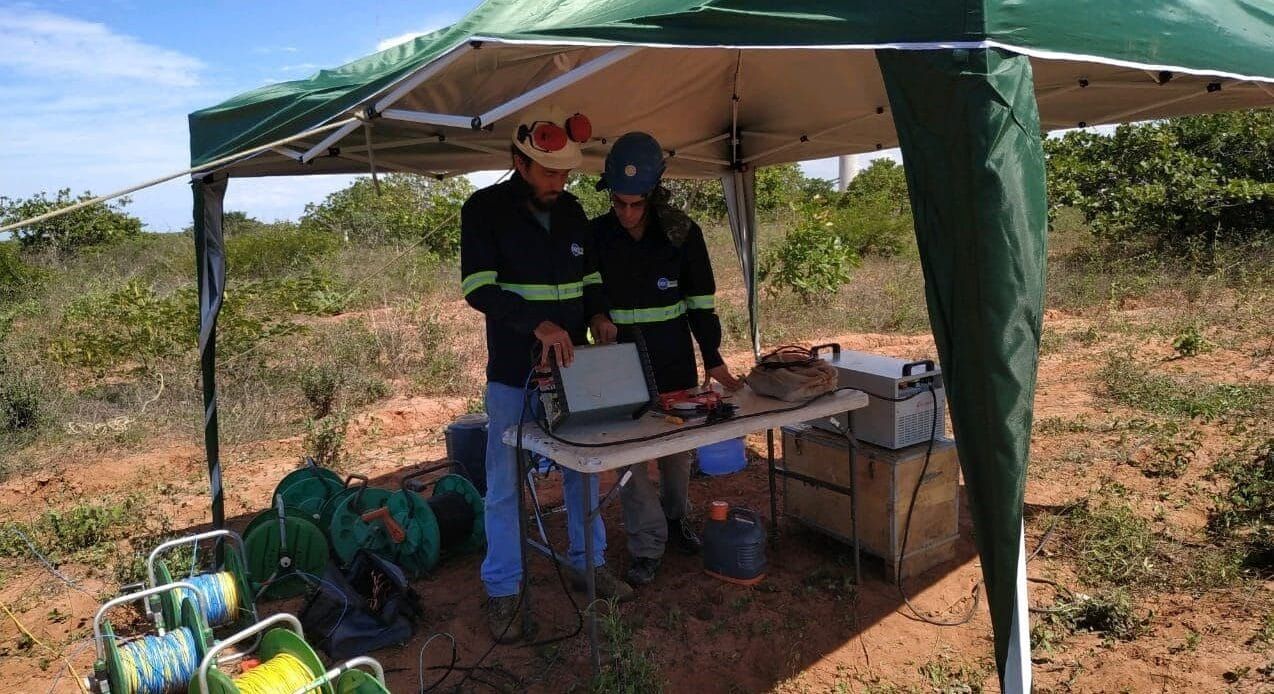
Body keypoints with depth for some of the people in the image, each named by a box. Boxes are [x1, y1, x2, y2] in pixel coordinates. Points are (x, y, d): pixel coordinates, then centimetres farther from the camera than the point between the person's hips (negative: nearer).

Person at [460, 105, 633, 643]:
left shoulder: (572, 212, 6)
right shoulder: (484, 209, -9)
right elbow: (478, 288, -17)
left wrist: (597, 314, -5)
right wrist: (539, 324, -28)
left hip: (569, 365, 5)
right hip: (513, 371, -5)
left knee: (583, 468, 15)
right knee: (505, 484, 5)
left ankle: (588, 562, 33)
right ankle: (502, 590, 19)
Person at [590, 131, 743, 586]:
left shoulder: (682, 234, -7)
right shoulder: (596, 236, -8)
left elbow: (700, 303, 0)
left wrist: (714, 361, 1)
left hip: (675, 363, 1)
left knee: (678, 449, 15)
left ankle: (676, 516, 40)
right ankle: (647, 544, 15)